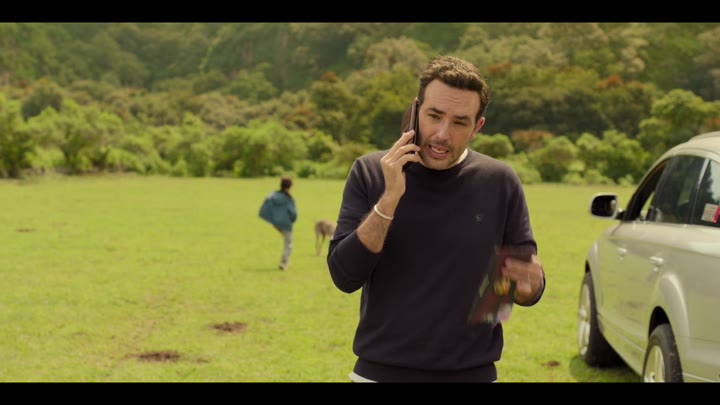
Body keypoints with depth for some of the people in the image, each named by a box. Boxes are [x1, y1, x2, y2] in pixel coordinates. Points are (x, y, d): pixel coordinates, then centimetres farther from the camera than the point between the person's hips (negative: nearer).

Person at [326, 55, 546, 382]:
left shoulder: (499, 182, -5)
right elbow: (345, 276, -12)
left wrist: (528, 282, -23)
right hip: (380, 371, -1)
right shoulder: (370, 172, -5)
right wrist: (390, 198, -21)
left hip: (471, 373, 1)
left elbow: (529, 293, -1)